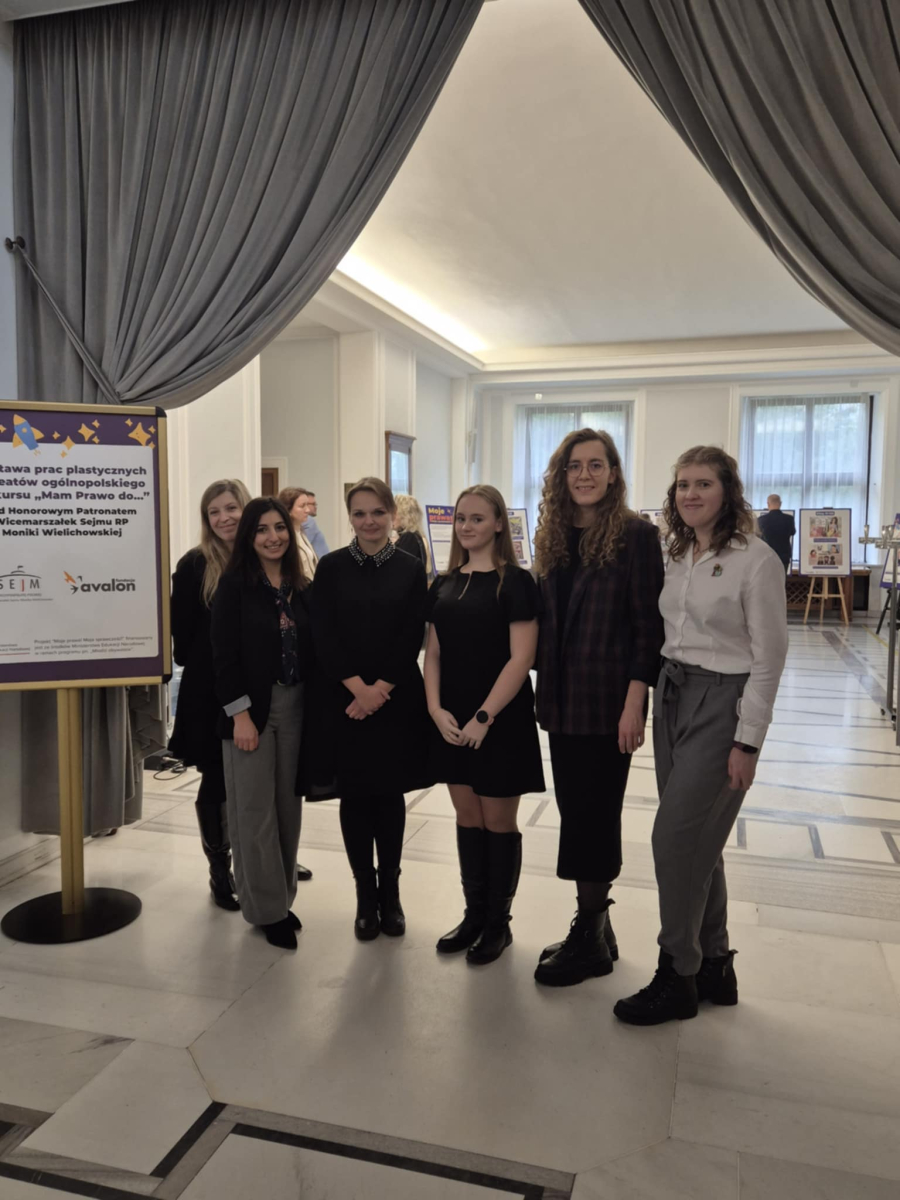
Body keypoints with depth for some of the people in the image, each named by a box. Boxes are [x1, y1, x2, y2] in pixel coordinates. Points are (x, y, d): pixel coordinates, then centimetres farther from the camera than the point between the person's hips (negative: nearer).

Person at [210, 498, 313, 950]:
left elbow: (311, 650, 8)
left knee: (288, 805, 12)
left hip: (295, 706, 5)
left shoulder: (302, 587, 7)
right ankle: (267, 909, 16)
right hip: (250, 707, -4)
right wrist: (240, 714, -15)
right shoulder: (234, 585, -6)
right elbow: (224, 655, -11)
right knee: (255, 810, 3)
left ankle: (283, 897, 27)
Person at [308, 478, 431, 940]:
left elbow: (412, 638, -3)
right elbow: (324, 636, -5)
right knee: (354, 795, 6)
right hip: (344, 698, 0)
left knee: (390, 794, 8)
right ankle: (365, 896, 20)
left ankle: (390, 892, 23)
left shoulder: (411, 569, 2)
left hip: (397, 699, 0)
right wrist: (358, 688, -14)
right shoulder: (331, 567, 2)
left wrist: (380, 689, -12)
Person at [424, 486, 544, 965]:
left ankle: (498, 923, 21)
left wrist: (484, 716, -18)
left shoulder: (515, 582, -8)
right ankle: (473, 914, 28)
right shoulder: (444, 584, 9)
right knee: (466, 817, 13)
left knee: (498, 822, 5)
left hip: (500, 720, -5)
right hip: (452, 722, 5)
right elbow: (433, 653, 9)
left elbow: (521, 658, -14)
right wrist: (436, 709, -5)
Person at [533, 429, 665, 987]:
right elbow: (547, 621, 12)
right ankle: (593, 927, 27)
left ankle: (591, 939, 18)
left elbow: (649, 627, -11)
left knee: (593, 814, 2)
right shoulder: (554, 536, 9)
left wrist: (634, 704, -16)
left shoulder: (635, 534, -8)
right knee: (576, 812, 12)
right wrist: (543, 691, 9)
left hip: (608, 701, -6)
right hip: (562, 700, 6)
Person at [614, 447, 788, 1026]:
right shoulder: (678, 557, 8)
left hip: (723, 703, -7)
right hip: (672, 696, 7)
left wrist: (748, 743, -14)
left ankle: (677, 977, 12)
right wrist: (659, 700, 10)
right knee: (698, 840, 14)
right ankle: (714, 966, 29)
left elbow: (768, 658, -13)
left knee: (674, 839, -6)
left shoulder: (756, 560, -13)